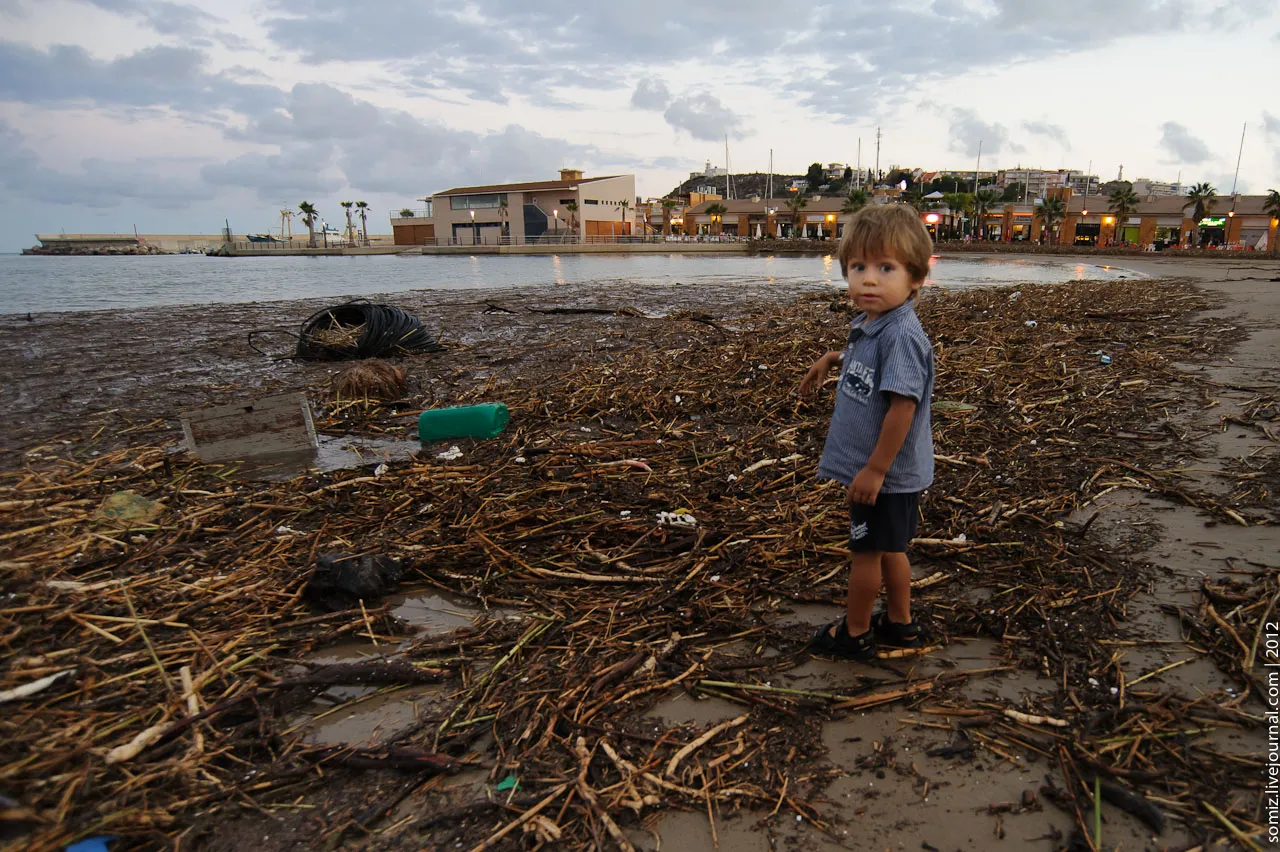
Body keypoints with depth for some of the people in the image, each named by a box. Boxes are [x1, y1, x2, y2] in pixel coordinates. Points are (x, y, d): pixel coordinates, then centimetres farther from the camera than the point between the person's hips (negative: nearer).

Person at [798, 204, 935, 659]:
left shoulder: (902, 335, -26)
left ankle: (854, 633, 28)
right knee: (888, 549, 22)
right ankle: (900, 624, 40)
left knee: (867, 551, 8)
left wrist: (874, 469, -25)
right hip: (876, 468, 9)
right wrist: (831, 358, 18)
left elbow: (902, 406, -29)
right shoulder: (868, 325, 4)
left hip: (885, 473, -9)